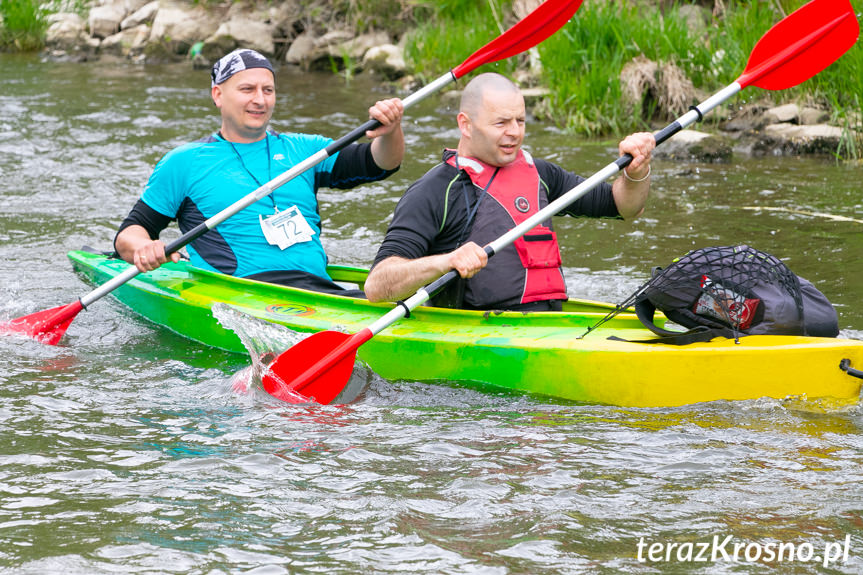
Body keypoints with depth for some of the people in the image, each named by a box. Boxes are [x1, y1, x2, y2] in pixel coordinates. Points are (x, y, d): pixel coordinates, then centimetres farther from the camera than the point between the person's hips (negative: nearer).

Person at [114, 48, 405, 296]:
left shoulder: (300, 150, 23)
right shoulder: (185, 162, 15)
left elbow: (378, 163, 14)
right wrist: (143, 249, -12)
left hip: (319, 286, 3)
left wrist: (389, 132, -10)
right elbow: (128, 233, 14)